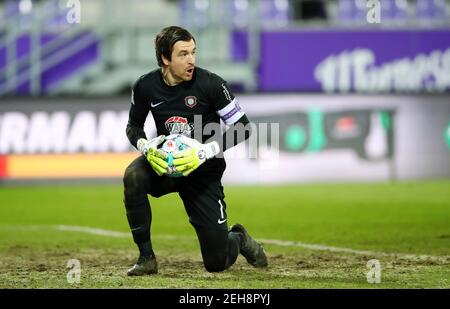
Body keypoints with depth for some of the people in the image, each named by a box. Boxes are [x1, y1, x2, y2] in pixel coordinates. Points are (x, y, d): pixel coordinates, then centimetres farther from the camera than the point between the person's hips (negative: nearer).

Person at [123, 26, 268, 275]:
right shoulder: (146, 87, -9)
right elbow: (133, 126, 7)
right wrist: (145, 146, -16)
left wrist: (206, 151, -26)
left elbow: (243, 127, -13)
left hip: (203, 171, -2)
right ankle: (146, 258, -20)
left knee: (217, 262, -5)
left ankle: (238, 239, 36)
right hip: (164, 166, 2)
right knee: (133, 176, -34)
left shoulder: (210, 84, -17)